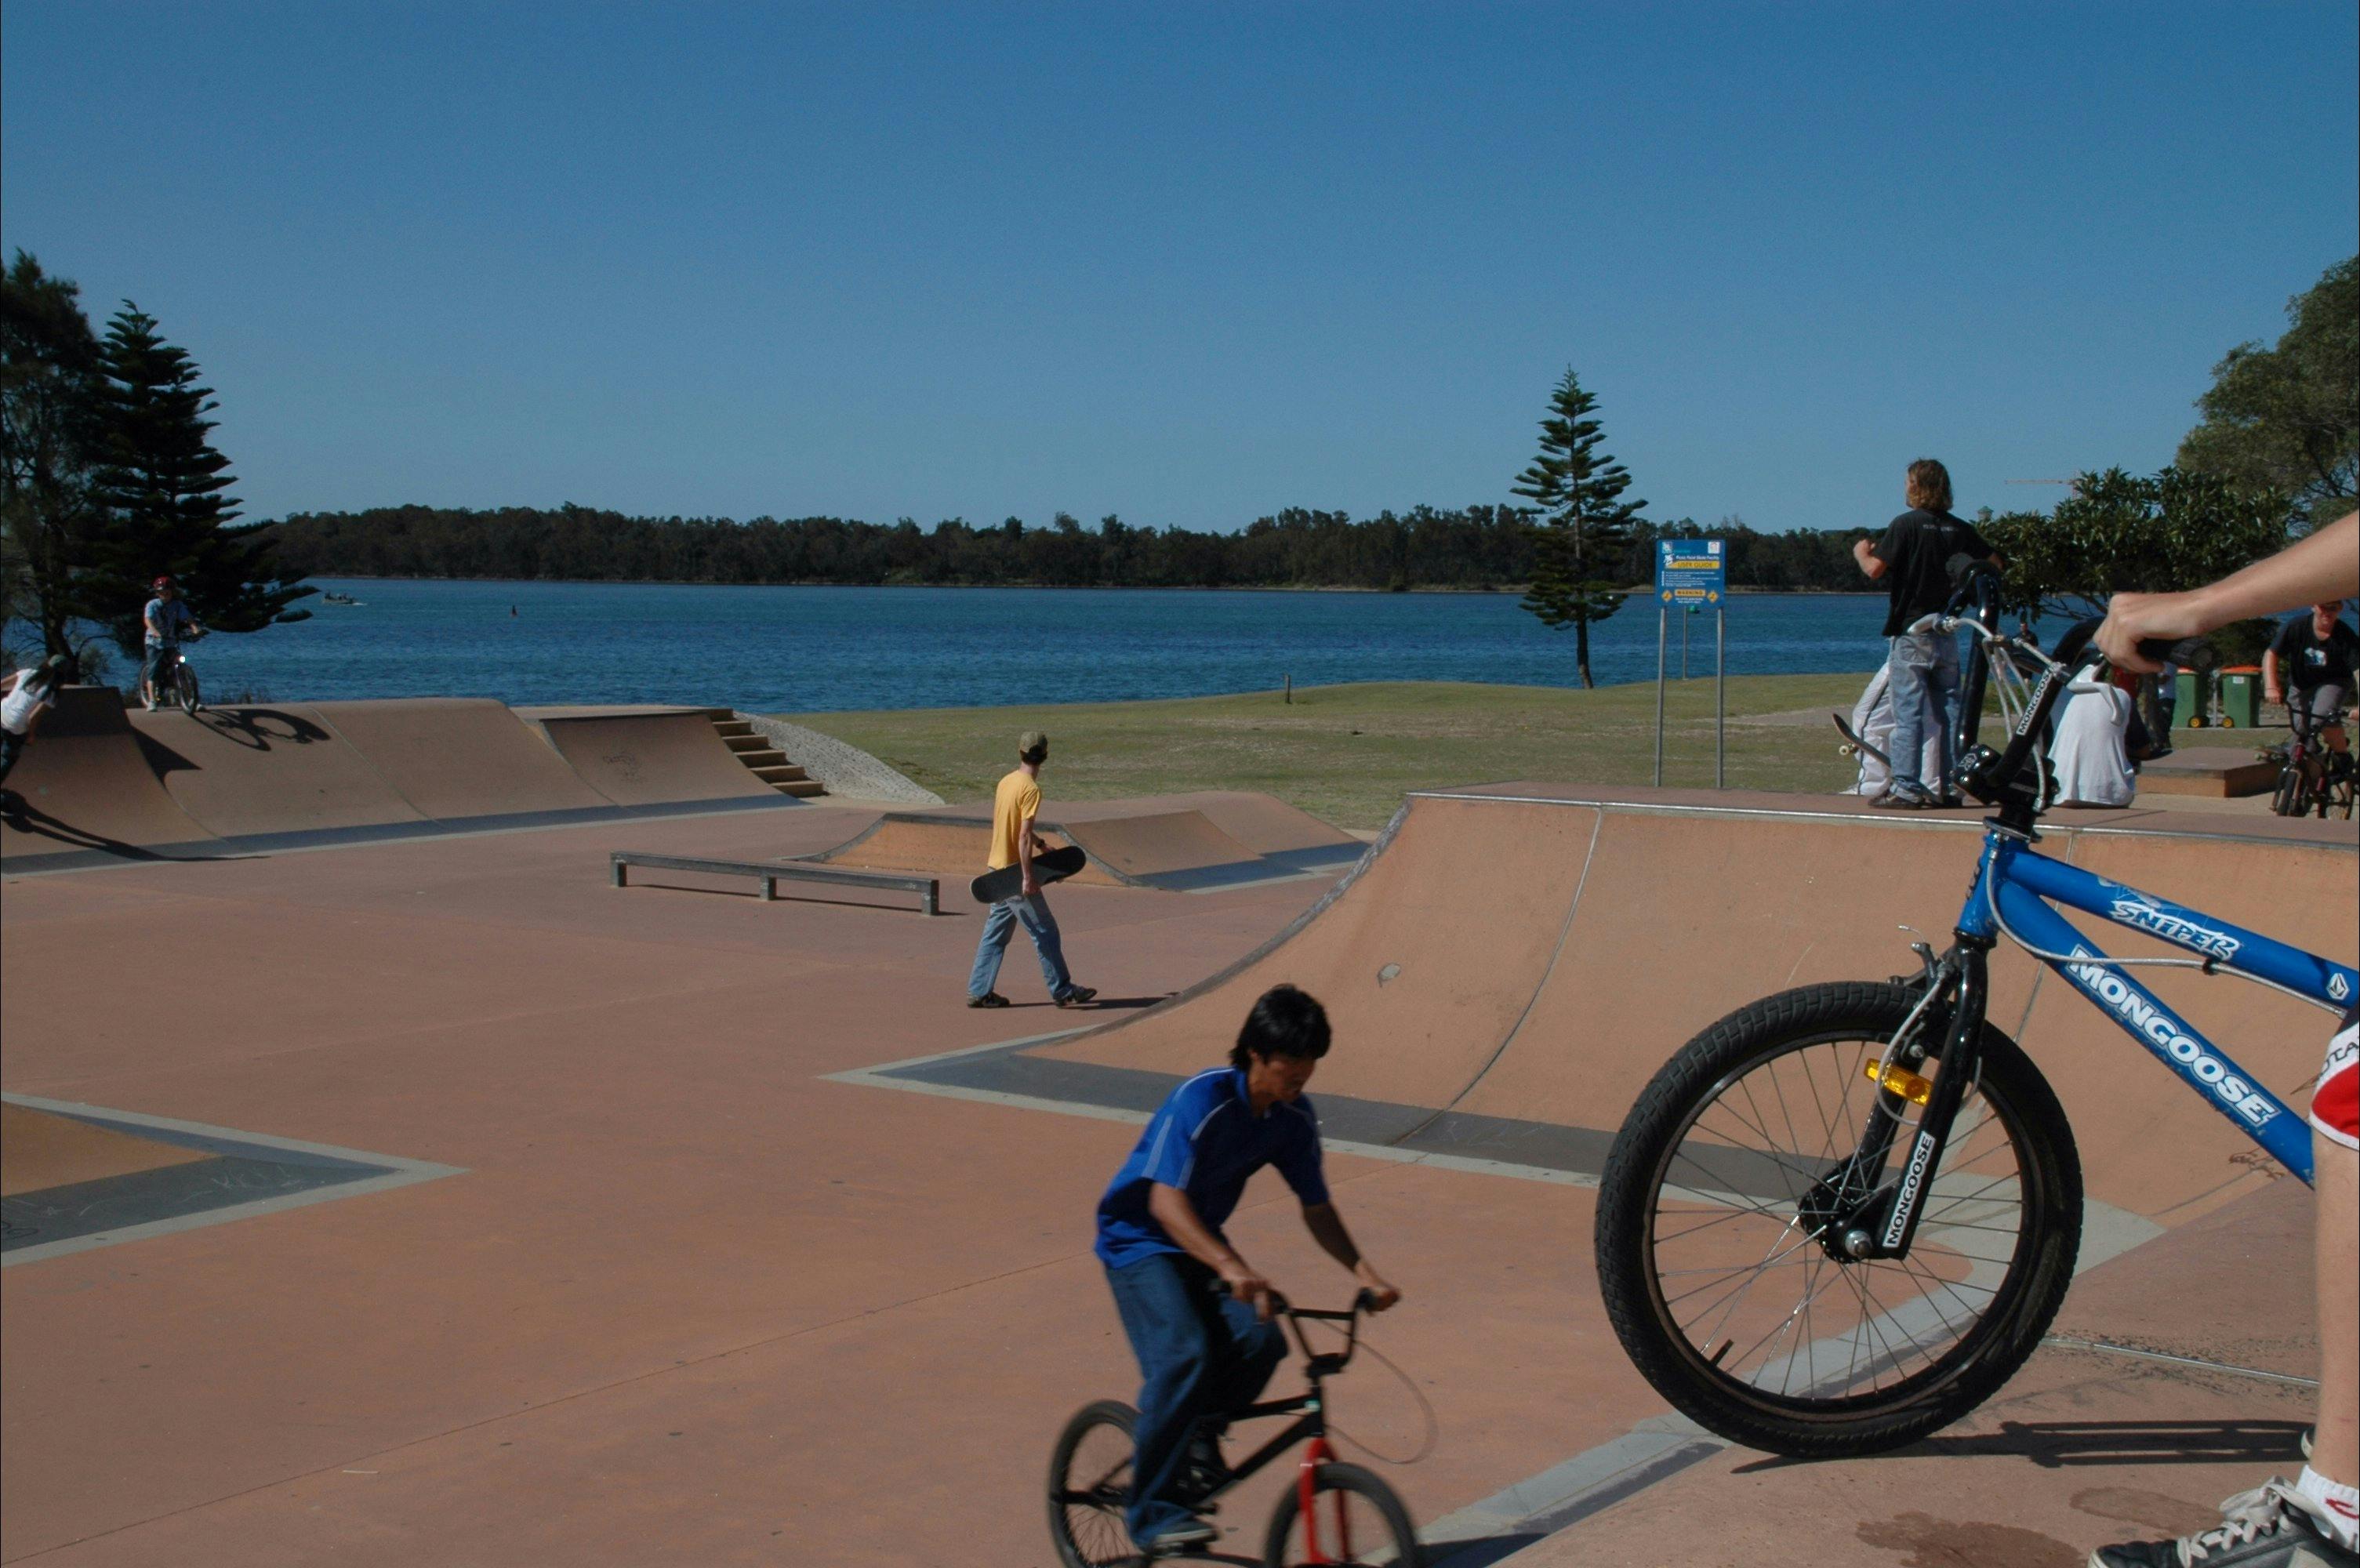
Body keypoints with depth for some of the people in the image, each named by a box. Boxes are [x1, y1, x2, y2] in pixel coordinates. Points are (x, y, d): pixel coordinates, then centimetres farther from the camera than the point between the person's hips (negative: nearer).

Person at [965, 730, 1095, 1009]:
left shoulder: (1006, 782, 8)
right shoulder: (1031, 789, -17)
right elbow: (1024, 836, -22)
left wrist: (1041, 845, 27)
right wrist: (1028, 877, -21)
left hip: (997, 868, 8)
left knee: (995, 932, 12)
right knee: (1045, 932, 1)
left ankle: (979, 991, 13)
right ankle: (1063, 991, 7)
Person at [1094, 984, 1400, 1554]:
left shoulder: (1295, 1118, -7)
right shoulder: (1202, 1099, -28)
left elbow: (1316, 1207, 1)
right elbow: (1167, 1200, -36)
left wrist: (1362, 1270, -15)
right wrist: (1232, 1268, -49)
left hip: (1202, 1240, 6)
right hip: (1140, 1238, -6)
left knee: (1261, 1340, -18)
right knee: (1184, 1356, -26)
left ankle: (1198, 1440, 10)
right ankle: (1152, 1512, -11)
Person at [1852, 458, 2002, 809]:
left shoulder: (1905, 525, -10)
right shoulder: (1958, 529, 6)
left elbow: (1875, 570, -17)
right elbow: (1994, 563, 12)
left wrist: (1861, 552, 4)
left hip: (1909, 632, -5)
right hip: (1946, 632, 5)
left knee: (1908, 712, -5)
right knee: (1948, 710, 9)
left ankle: (1906, 787, -7)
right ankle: (1947, 786, 11)